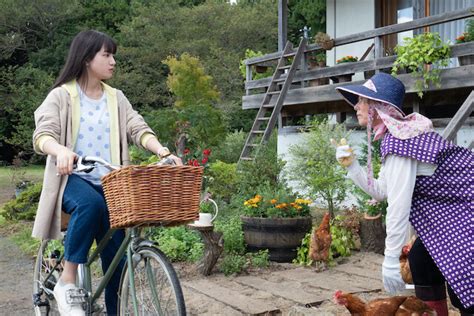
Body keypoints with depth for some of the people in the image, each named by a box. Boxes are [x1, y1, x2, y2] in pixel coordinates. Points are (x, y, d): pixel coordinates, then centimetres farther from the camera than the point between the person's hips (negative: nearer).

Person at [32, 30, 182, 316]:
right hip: (73, 178, -4)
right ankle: (67, 281, -24)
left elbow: (138, 129, 2)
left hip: (108, 182, 4)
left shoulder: (116, 98, 15)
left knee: (117, 253, -6)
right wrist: (61, 150, -36)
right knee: (90, 204, -37)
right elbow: (43, 135, -11)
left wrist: (162, 150, -19)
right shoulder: (62, 96, 2)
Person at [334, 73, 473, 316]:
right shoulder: (397, 134, 6)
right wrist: (351, 165, -1)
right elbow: (380, 191, 10)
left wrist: (390, 261, -23)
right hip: (451, 212, 10)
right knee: (421, 259, 13)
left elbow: (399, 205, -27)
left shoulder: (398, 141, -25)